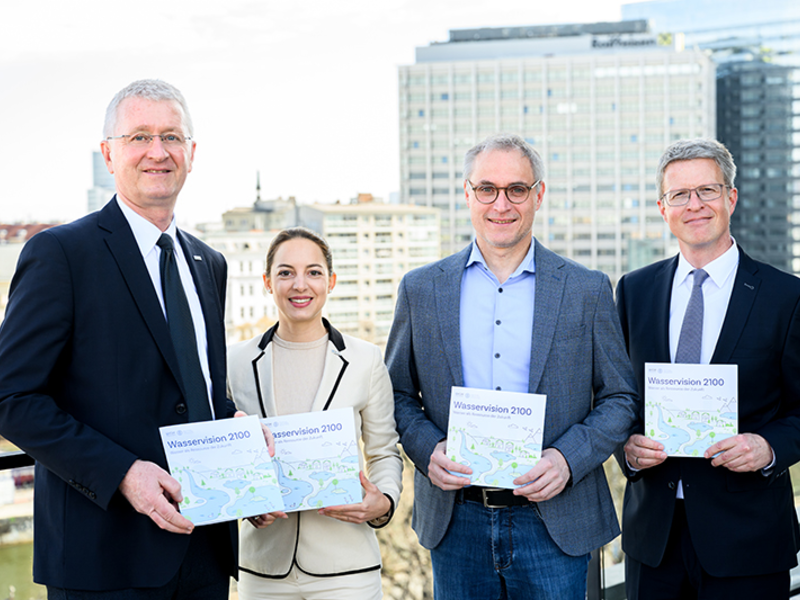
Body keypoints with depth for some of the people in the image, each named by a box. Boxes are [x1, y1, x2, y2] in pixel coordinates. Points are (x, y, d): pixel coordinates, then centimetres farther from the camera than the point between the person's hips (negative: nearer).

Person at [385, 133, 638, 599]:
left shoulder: (588, 290, 2)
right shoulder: (422, 289, 5)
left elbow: (620, 398, 4)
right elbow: (398, 394, 10)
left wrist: (567, 459, -12)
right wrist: (427, 450, -8)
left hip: (554, 526, -1)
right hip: (457, 521, 1)